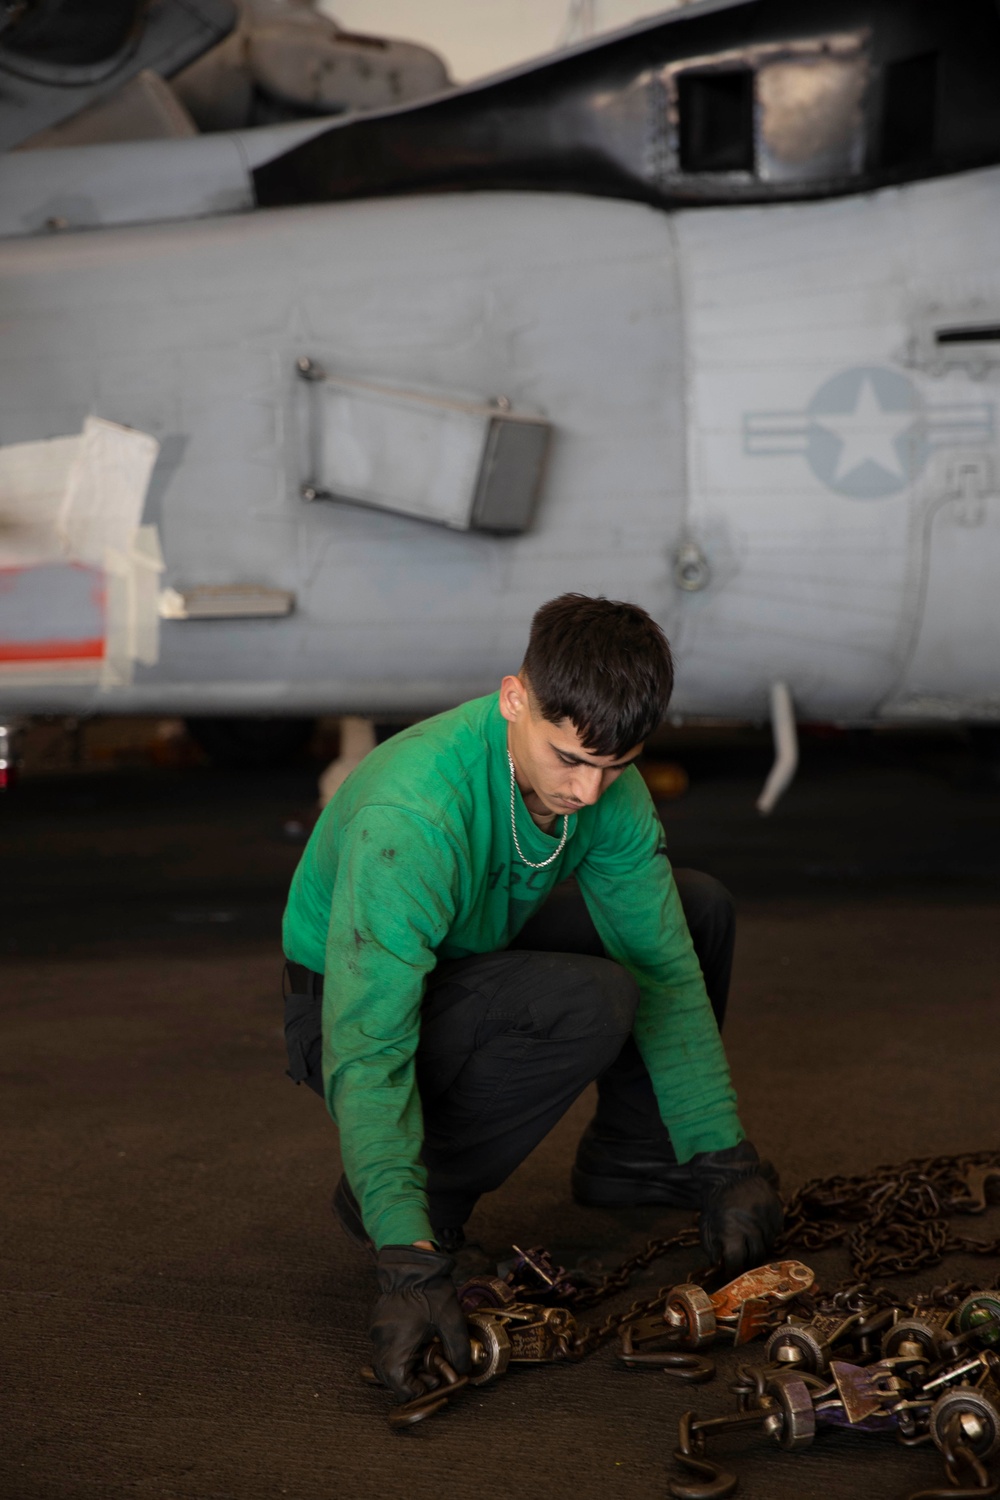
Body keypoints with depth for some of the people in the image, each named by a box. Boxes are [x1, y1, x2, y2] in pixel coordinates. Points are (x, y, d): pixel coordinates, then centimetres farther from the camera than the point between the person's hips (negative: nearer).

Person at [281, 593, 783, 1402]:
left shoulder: (607, 783, -16)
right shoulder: (409, 817, -38)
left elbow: (665, 970, -8)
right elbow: (368, 1052, -40)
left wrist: (724, 1158, -11)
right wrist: (409, 1260, -46)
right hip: (347, 1006, -7)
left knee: (698, 909, 2)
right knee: (593, 1001, -31)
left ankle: (633, 1155, 18)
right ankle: (413, 1193, -13)